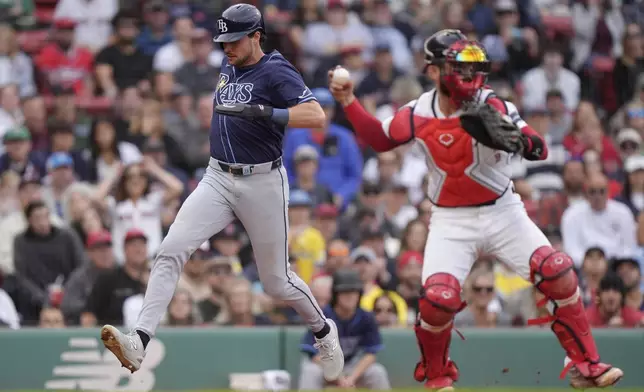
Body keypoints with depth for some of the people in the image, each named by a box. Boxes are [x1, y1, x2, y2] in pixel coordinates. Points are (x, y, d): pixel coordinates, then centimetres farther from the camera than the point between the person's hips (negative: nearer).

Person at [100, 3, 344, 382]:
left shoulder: (276, 72, -12)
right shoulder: (228, 68, 11)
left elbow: (316, 115, -27)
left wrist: (265, 113, -37)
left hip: (263, 184, -6)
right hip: (218, 180, 6)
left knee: (276, 281, 5)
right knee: (171, 250, -17)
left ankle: (324, 331, 35)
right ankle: (139, 343, -27)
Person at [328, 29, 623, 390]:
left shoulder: (492, 106, -12)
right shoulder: (417, 116, -7)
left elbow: (541, 150, -19)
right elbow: (379, 139, 14)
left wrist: (520, 139, -41)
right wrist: (349, 102, 2)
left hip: (502, 212, 0)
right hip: (451, 222, 0)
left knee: (559, 274, -15)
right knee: (438, 298, -20)